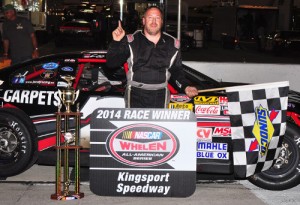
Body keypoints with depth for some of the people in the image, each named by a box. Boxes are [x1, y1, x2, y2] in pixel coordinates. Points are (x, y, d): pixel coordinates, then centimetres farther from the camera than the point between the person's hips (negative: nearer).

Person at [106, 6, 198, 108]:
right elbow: (111, 63, -4)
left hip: (160, 97, 2)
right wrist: (116, 42, -19)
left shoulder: (172, 44, 5)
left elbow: (176, 70, 12)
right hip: (135, 96, -2)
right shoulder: (132, 41, -3)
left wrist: (185, 87, -4)